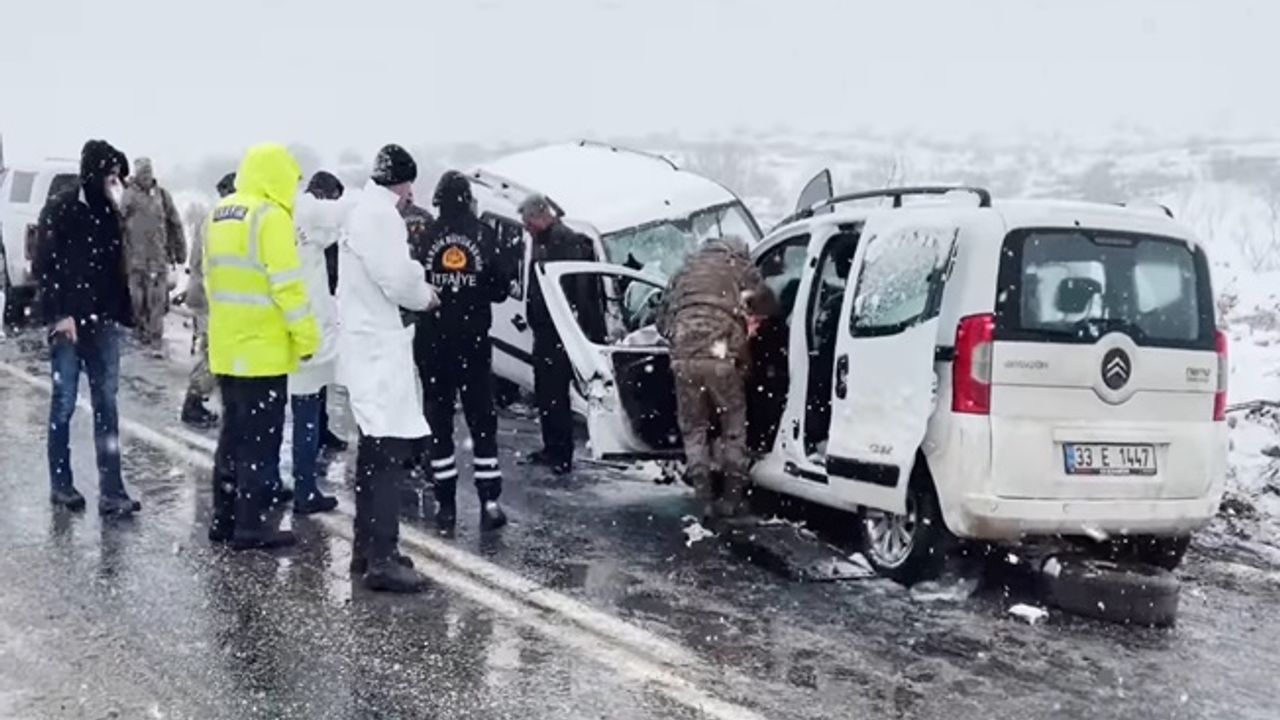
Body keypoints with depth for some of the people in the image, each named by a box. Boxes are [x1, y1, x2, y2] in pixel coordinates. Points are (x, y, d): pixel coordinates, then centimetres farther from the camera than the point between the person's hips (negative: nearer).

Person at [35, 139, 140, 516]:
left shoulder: (108, 212, 9)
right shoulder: (60, 209, -6)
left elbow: (118, 265, 11)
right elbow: (44, 267, -9)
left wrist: (121, 312, 4)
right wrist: (58, 314, -14)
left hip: (103, 322, 5)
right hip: (69, 322, -5)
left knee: (106, 405, 2)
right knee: (64, 404, 3)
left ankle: (111, 492, 3)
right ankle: (61, 485, 16)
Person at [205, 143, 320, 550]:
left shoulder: (220, 214, 12)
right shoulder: (269, 216, -14)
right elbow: (287, 284, -19)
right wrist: (306, 336, -14)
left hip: (227, 346, 8)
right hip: (262, 348, -8)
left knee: (234, 432, 16)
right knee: (260, 437, -1)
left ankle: (224, 518, 21)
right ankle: (250, 525, 2)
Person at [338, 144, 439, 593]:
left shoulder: (364, 211, 17)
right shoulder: (380, 214, -16)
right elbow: (398, 279, -21)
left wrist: (417, 287, 7)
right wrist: (426, 296, -3)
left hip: (369, 345, 11)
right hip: (378, 348, -11)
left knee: (374, 453, 17)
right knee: (389, 453, -12)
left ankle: (366, 548, 25)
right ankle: (381, 560, -13)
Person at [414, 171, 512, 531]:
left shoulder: (422, 235, -7)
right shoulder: (484, 235, -5)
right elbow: (500, 288, -2)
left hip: (433, 340, 0)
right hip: (474, 340, 0)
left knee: (438, 418, 8)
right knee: (482, 418, 6)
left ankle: (446, 503, 9)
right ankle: (489, 502, 2)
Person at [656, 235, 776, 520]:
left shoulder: (685, 271, 27)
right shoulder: (740, 267, 17)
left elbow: (662, 320, 28)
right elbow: (768, 306, 7)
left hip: (684, 356, 3)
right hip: (721, 355, -3)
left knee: (694, 431, 15)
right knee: (733, 430, 12)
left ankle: (707, 501, 13)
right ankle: (732, 499, 13)